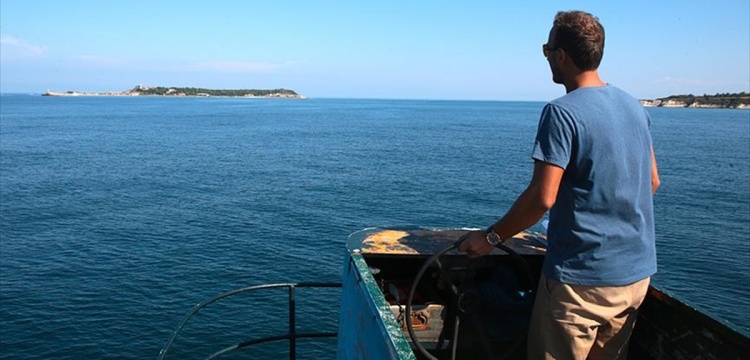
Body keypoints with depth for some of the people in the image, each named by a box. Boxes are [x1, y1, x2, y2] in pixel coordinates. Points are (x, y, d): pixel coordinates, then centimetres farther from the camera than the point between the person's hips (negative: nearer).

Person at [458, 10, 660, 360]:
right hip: (637, 273, 8)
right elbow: (652, 181, 15)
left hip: (582, 276, -8)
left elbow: (542, 197, -22)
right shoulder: (635, 107, 7)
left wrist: (490, 237, -10)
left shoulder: (562, 112, -17)